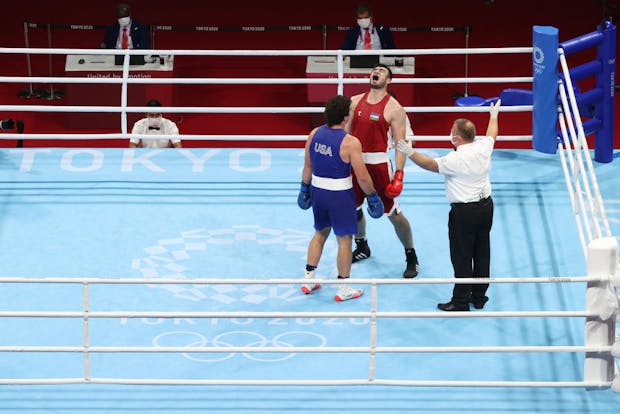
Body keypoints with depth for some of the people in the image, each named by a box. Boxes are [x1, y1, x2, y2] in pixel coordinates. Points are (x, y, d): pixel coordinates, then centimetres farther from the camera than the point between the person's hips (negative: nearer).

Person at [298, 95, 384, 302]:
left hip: (317, 190, 6)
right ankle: (344, 289, 14)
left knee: (320, 233, 24)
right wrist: (373, 197, -3)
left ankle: (308, 279, 28)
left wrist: (305, 188, 21)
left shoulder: (314, 134, -3)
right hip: (340, 195, -6)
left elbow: (307, 166, 7)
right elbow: (362, 177, -18)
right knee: (344, 239, 7)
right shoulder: (350, 142, -20)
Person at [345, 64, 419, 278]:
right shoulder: (355, 101, 6)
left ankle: (411, 257, 12)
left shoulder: (393, 108, -9)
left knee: (394, 214, -2)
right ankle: (362, 248, 39)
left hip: (378, 164, -5)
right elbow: (346, 131, 14)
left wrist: (399, 175, -17)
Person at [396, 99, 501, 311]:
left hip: (464, 212, -8)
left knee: (462, 258, -1)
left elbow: (430, 164, -7)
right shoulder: (483, 147, -1)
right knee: (482, 252, 16)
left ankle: (460, 302, 3)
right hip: (486, 205, 8)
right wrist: (493, 116, 41)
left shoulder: (456, 159, -21)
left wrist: (410, 153, 0)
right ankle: (479, 296, 26)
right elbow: (492, 134, 23)